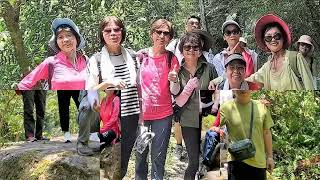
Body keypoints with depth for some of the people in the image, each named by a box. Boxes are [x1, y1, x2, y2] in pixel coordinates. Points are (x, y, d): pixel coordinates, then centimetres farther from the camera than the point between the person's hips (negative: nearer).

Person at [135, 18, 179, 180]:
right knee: (140, 154, 8)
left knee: (158, 158, 4)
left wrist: (174, 80, -20)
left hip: (164, 115, 0)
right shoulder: (141, 56, 0)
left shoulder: (172, 59, 1)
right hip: (141, 113, 0)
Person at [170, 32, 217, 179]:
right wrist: (189, 86, -20)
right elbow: (179, 102, -6)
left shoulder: (209, 69, -4)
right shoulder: (178, 72, -2)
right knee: (194, 162, 0)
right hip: (189, 123, 0)